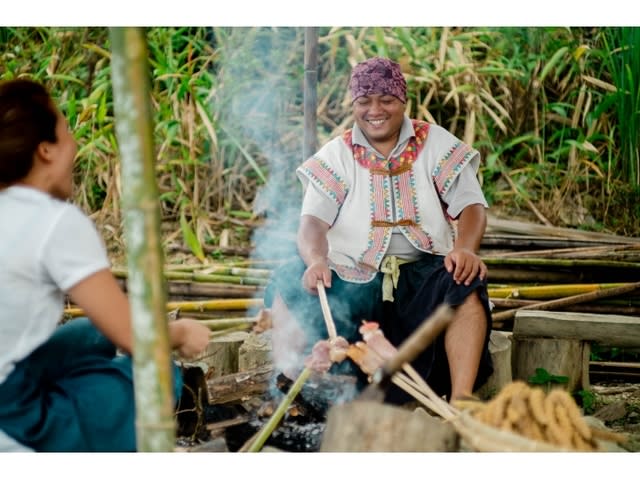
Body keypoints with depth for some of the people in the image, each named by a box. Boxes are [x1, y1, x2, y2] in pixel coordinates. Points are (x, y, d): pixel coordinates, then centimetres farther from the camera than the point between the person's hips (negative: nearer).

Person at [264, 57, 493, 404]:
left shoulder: (437, 145, 9)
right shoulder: (336, 155, 10)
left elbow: (471, 205, 0)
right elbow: (313, 221, -3)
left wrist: (465, 249, -24)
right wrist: (316, 259, -28)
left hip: (424, 271, -1)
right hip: (353, 279, 1)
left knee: (468, 284, -34)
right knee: (289, 285, -27)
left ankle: (460, 402, -37)